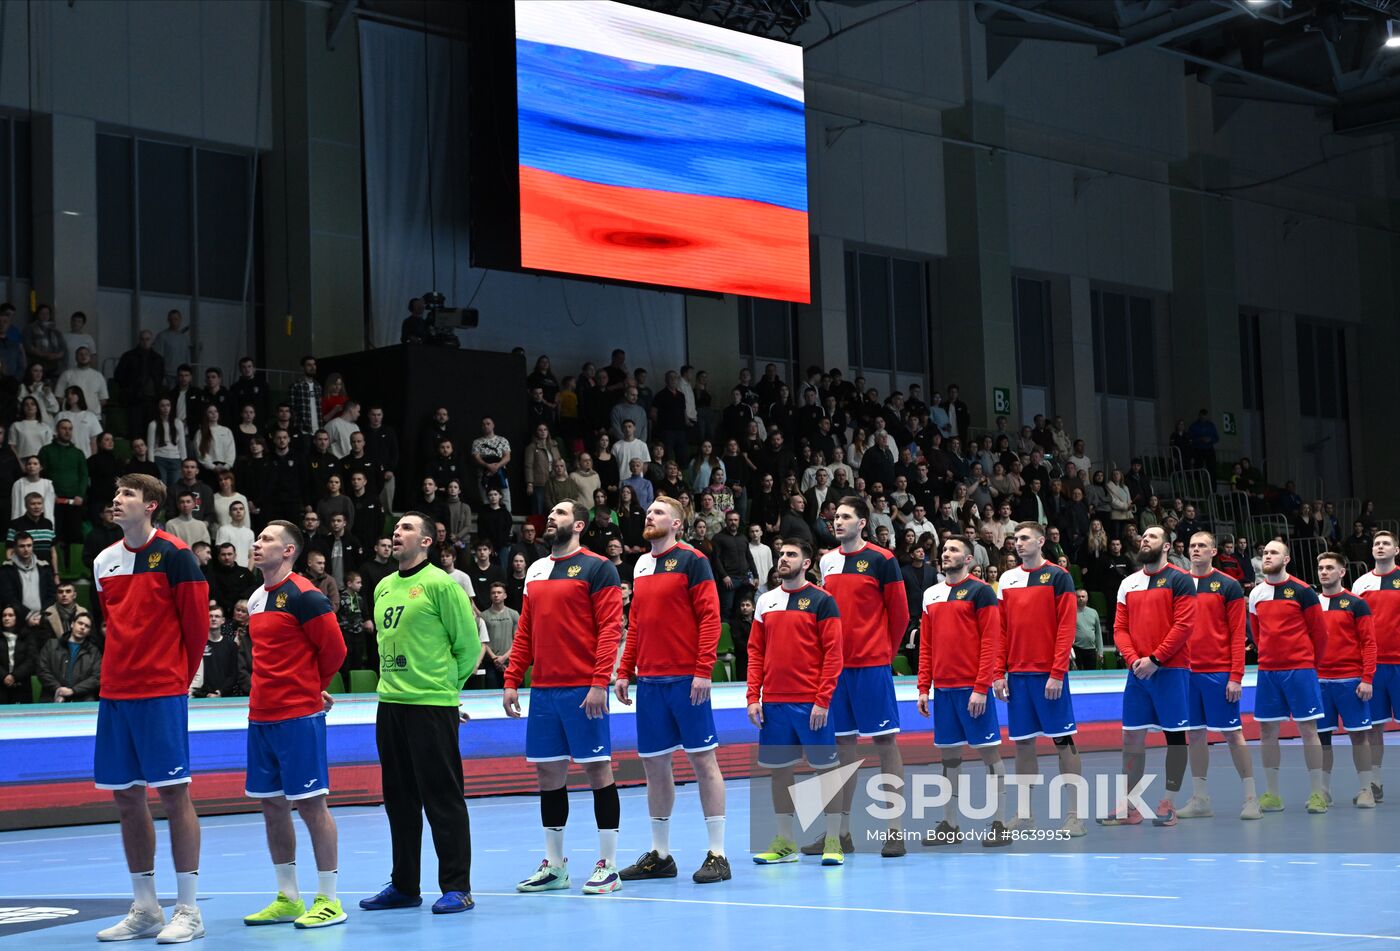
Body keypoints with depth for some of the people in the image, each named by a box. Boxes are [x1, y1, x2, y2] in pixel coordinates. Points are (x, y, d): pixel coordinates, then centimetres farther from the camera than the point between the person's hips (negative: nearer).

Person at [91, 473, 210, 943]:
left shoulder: (174, 555, -7)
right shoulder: (104, 561, 11)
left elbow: (196, 620, -4)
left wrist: (181, 676, 3)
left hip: (161, 693, -6)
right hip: (115, 691, 6)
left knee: (173, 794, -4)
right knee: (126, 798, 8)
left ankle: (188, 912, 2)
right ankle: (145, 910, 18)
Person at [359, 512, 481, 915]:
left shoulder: (441, 584, -8)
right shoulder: (383, 588, 14)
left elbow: (469, 645, -7)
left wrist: (446, 683, 0)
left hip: (431, 705, -7)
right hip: (390, 703, 8)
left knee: (442, 798, -4)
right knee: (399, 798, 12)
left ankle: (457, 888, 2)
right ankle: (404, 886, 21)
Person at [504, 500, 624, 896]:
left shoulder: (597, 567, -4)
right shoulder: (535, 570, 16)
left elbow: (610, 628, -11)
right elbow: (525, 630, 18)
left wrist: (599, 683, -18)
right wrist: (512, 680, 10)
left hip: (583, 689, -6)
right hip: (543, 689, 7)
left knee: (597, 768, -2)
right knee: (548, 771, 8)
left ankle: (608, 866, 4)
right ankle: (554, 866, 17)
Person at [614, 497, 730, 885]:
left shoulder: (692, 560, -5)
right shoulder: (641, 566, 15)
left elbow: (709, 616, -10)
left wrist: (703, 670, -17)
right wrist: (624, 672, 13)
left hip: (686, 678, -7)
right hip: (649, 679, 7)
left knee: (703, 759, -3)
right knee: (654, 764, 9)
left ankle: (717, 856, 1)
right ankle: (660, 855, 18)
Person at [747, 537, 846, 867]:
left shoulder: (822, 601, -3)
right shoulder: (765, 601, 11)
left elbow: (833, 654, -7)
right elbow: (756, 652, 12)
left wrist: (823, 700, -14)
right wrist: (753, 697, 3)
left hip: (811, 703, -5)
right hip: (773, 703, 5)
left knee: (825, 766, -1)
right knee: (779, 769, 7)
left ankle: (833, 842, 5)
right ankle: (785, 842, 16)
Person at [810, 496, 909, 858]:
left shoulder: (882, 560, -5)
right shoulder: (827, 561, 11)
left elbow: (899, 613, -1)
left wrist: (886, 651, 4)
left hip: (871, 665, -5)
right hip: (836, 664, 5)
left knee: (885, 740, -2)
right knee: (843, 743, 8)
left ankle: (895, 830, 1)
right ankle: (842, 831, 14)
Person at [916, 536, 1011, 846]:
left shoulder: (980, 591, -5)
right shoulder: (931, 595, 14)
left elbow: (991, 641, -10)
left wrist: (981, 687, -16)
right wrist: (923, 687, 9)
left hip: (972, 688, -6)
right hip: (942, 688, 6)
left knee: (988, 750, -2)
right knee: (948, 755, 9)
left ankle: (1000, 825, 2)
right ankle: (949, 825, 16)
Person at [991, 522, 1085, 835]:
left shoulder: (1058, 577, -3)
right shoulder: (1007, 580, 11)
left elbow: (1066, 628, -8)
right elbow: (1001, 630, 11)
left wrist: (1057, 673, -14)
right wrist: (999, 674, 4)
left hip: (1049, 675, -5)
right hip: (1017, 674, 5)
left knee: (1064, 740, -2)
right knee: (1023, 742, 7)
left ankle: (1075, 814, 1)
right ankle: (1023, 813, 13)